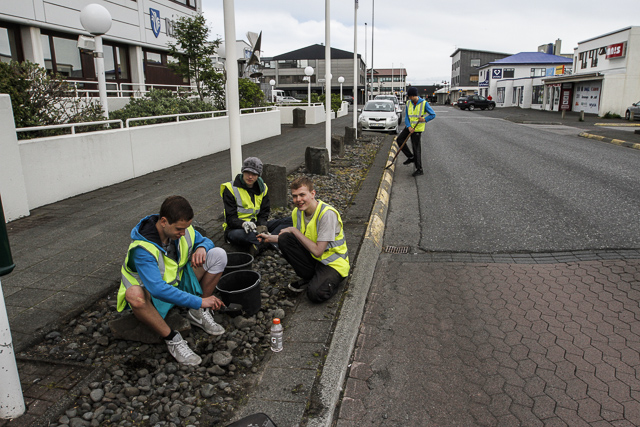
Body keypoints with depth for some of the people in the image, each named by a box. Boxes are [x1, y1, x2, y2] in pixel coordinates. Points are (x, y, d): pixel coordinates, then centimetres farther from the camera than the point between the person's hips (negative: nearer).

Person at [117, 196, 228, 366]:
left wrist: (202, 248, -20)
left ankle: (198, 314, -2)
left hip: (180, 283, 6)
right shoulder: (142, 249, -31)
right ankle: (172, 339, -22)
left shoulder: (182, 228, -11)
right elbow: (157, 289, -41)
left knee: (218, 254, -11)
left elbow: (205, 241, 7)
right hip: (153, 295, -6)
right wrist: (199, 301, -40)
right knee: (134, 294, -43)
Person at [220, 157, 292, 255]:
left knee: (289, 222, -14)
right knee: (238, 235, -43)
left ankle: (260, 245, -35)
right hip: (236, 228, -5)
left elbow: (263, 214, 3)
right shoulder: (230, 189, -8)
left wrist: (261, 226, -21)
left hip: (255, 224, 5)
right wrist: (244, 224, -36)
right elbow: (230, 219, -14)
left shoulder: (262, 188, 7)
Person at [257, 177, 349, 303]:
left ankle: (331, 279, 4)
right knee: (284, 239, -14)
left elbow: (317, 251, -26)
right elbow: (298, 240, 11)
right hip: (312, 258, 6)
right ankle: (310, 277, -1)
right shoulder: (297, 212, -3)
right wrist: (270, 238, 5)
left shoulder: (327, 214, -25)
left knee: (315, 293, -32)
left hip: (333, 262, -6)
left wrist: (294, 231, -18)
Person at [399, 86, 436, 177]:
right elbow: (406, 117, 0)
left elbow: (433, 115, -8)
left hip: (417, 128, -6)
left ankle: (419, 169, 2)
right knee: (400, 139, 1)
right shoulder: (408, 103, 1)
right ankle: (411, 157, 14)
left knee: (416, 148, -5)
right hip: (409, 126, 6)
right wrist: (409, 127, -17)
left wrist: (425, 119, -26)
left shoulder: (424, 103, -13)